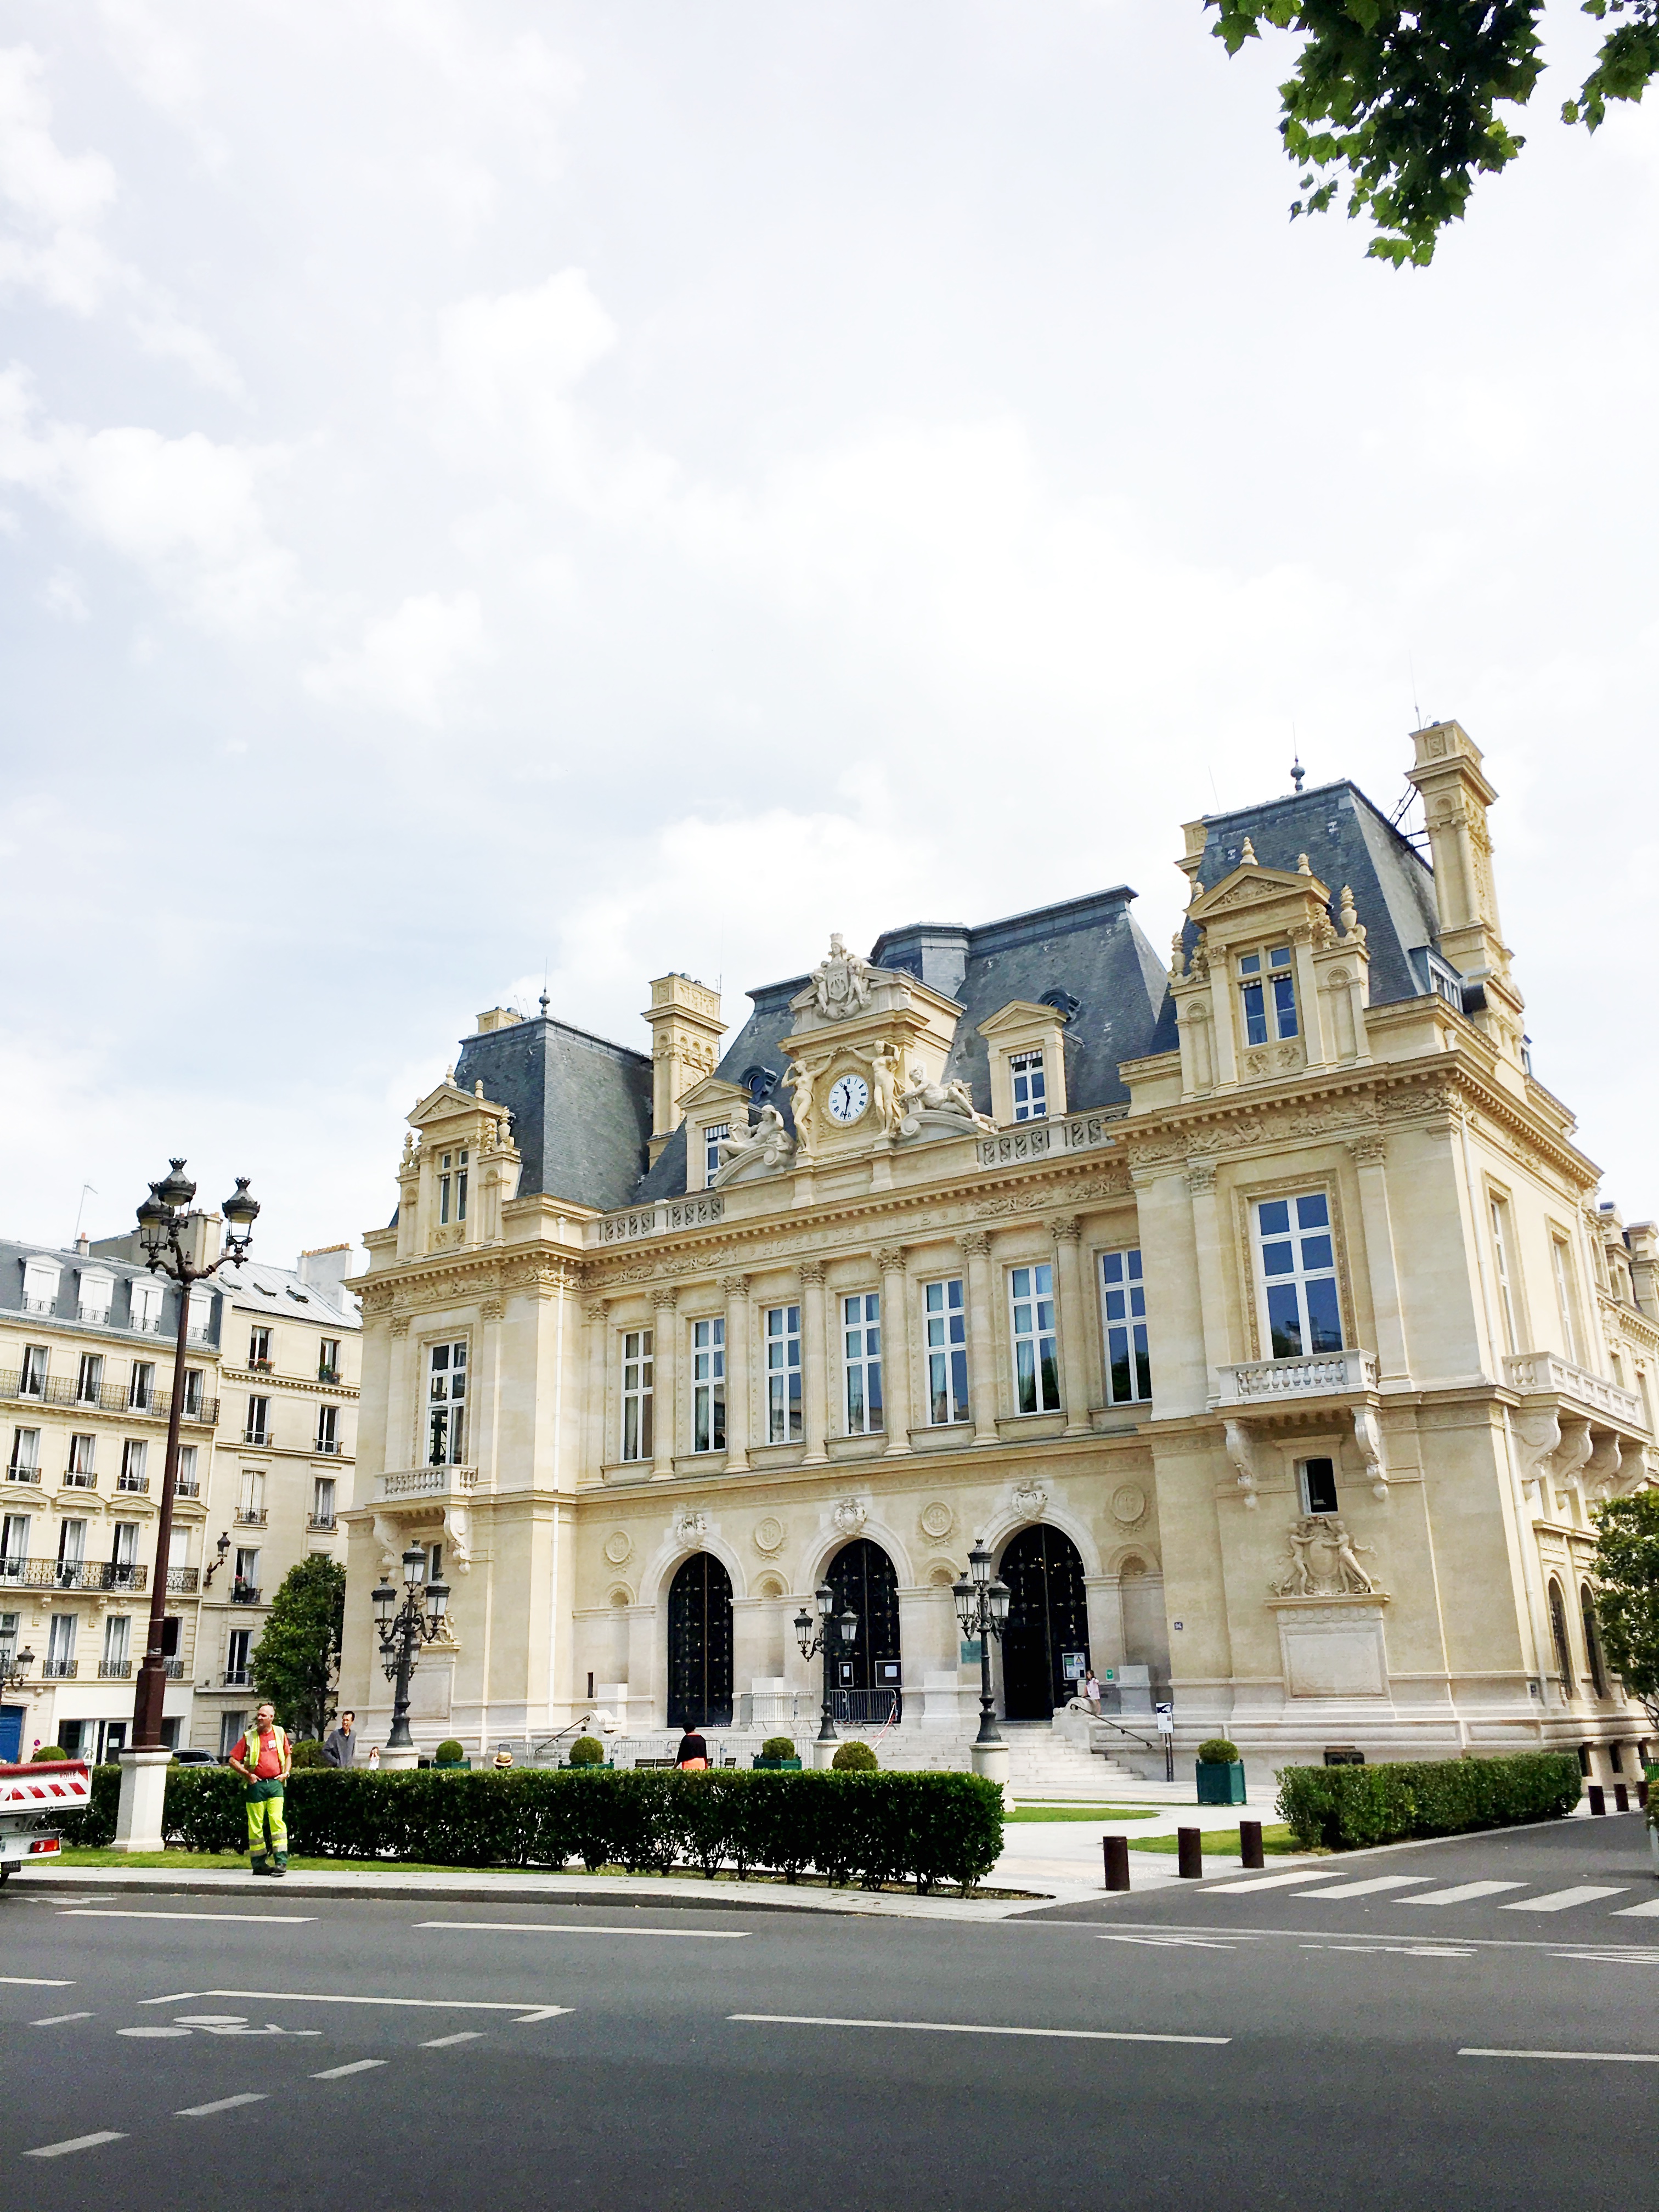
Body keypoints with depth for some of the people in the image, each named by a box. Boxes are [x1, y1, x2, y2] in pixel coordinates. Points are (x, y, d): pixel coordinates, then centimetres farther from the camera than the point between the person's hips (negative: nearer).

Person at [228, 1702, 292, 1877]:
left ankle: (281, 1862, -12)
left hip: (275, 1784, 0)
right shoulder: (249, 1737, 2)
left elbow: (288, 1755, 21)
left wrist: (286, 1772, 7)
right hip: (257, 1784, 0)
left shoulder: (280, 1733, 8)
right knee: (256, 1825, 2)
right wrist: (247, 1774, -5)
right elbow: (233, 1760, 4)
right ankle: (258, 1864, 10)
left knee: (277, 1820, -10)